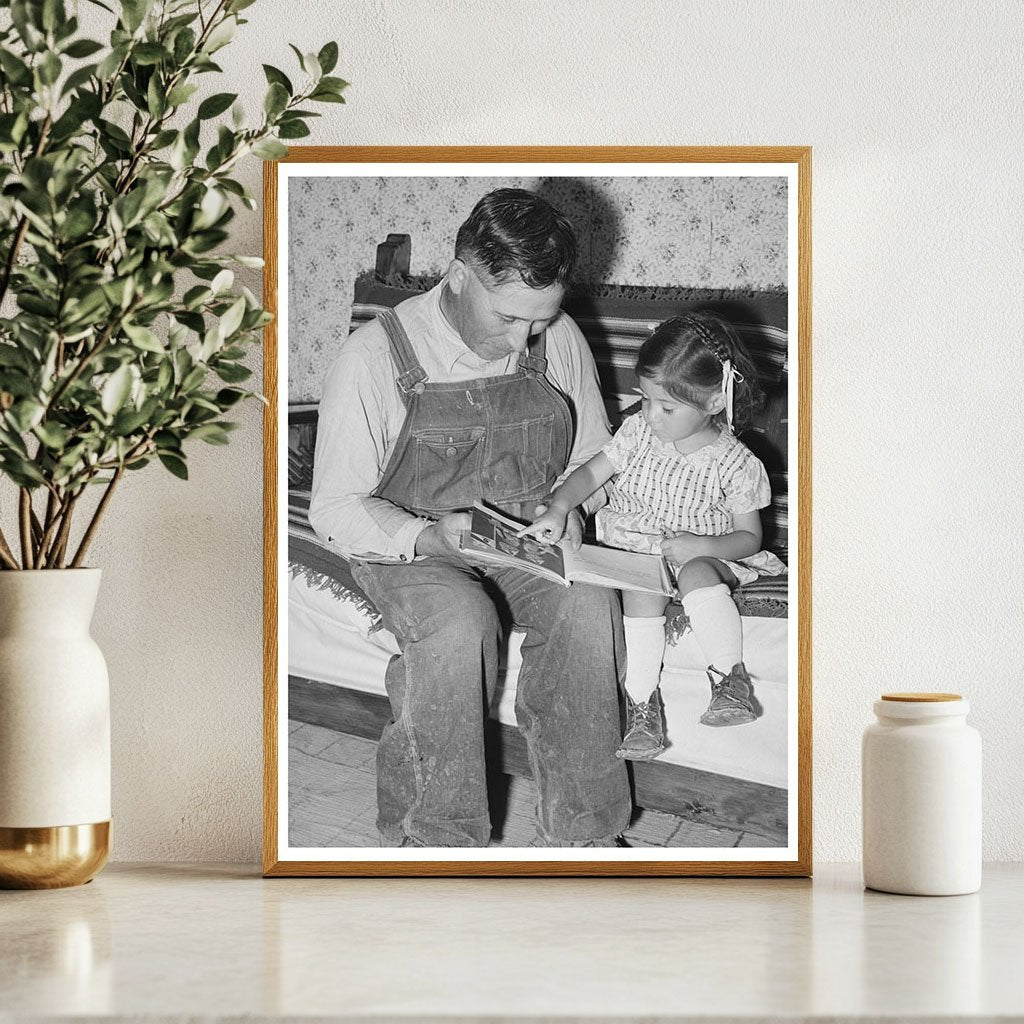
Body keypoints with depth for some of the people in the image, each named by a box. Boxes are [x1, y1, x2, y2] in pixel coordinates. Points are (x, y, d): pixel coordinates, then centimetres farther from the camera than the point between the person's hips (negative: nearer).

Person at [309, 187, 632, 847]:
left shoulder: (560, 342, -1)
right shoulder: (375, 356, -13)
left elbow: (593, 459, 13)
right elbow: (337, 509, -10)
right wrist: (427, 536, -28)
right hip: (407, 545, -3)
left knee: (588, 602, -29)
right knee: (460, 621, -36)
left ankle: (580, 830, -21)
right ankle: (432, 837, -24)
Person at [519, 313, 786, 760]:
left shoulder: (736, 464, -8)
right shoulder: (638, 431, 0)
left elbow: (749, 537, -3)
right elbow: (591, 472, 3)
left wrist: (701, 545, -21)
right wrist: (558, 508, -16)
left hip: (701, 555, -2)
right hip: (631, 551, 2)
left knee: (697, 573, -37)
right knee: (642, 592, -31)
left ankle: (731, 678, -29)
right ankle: (642, 702, -27)